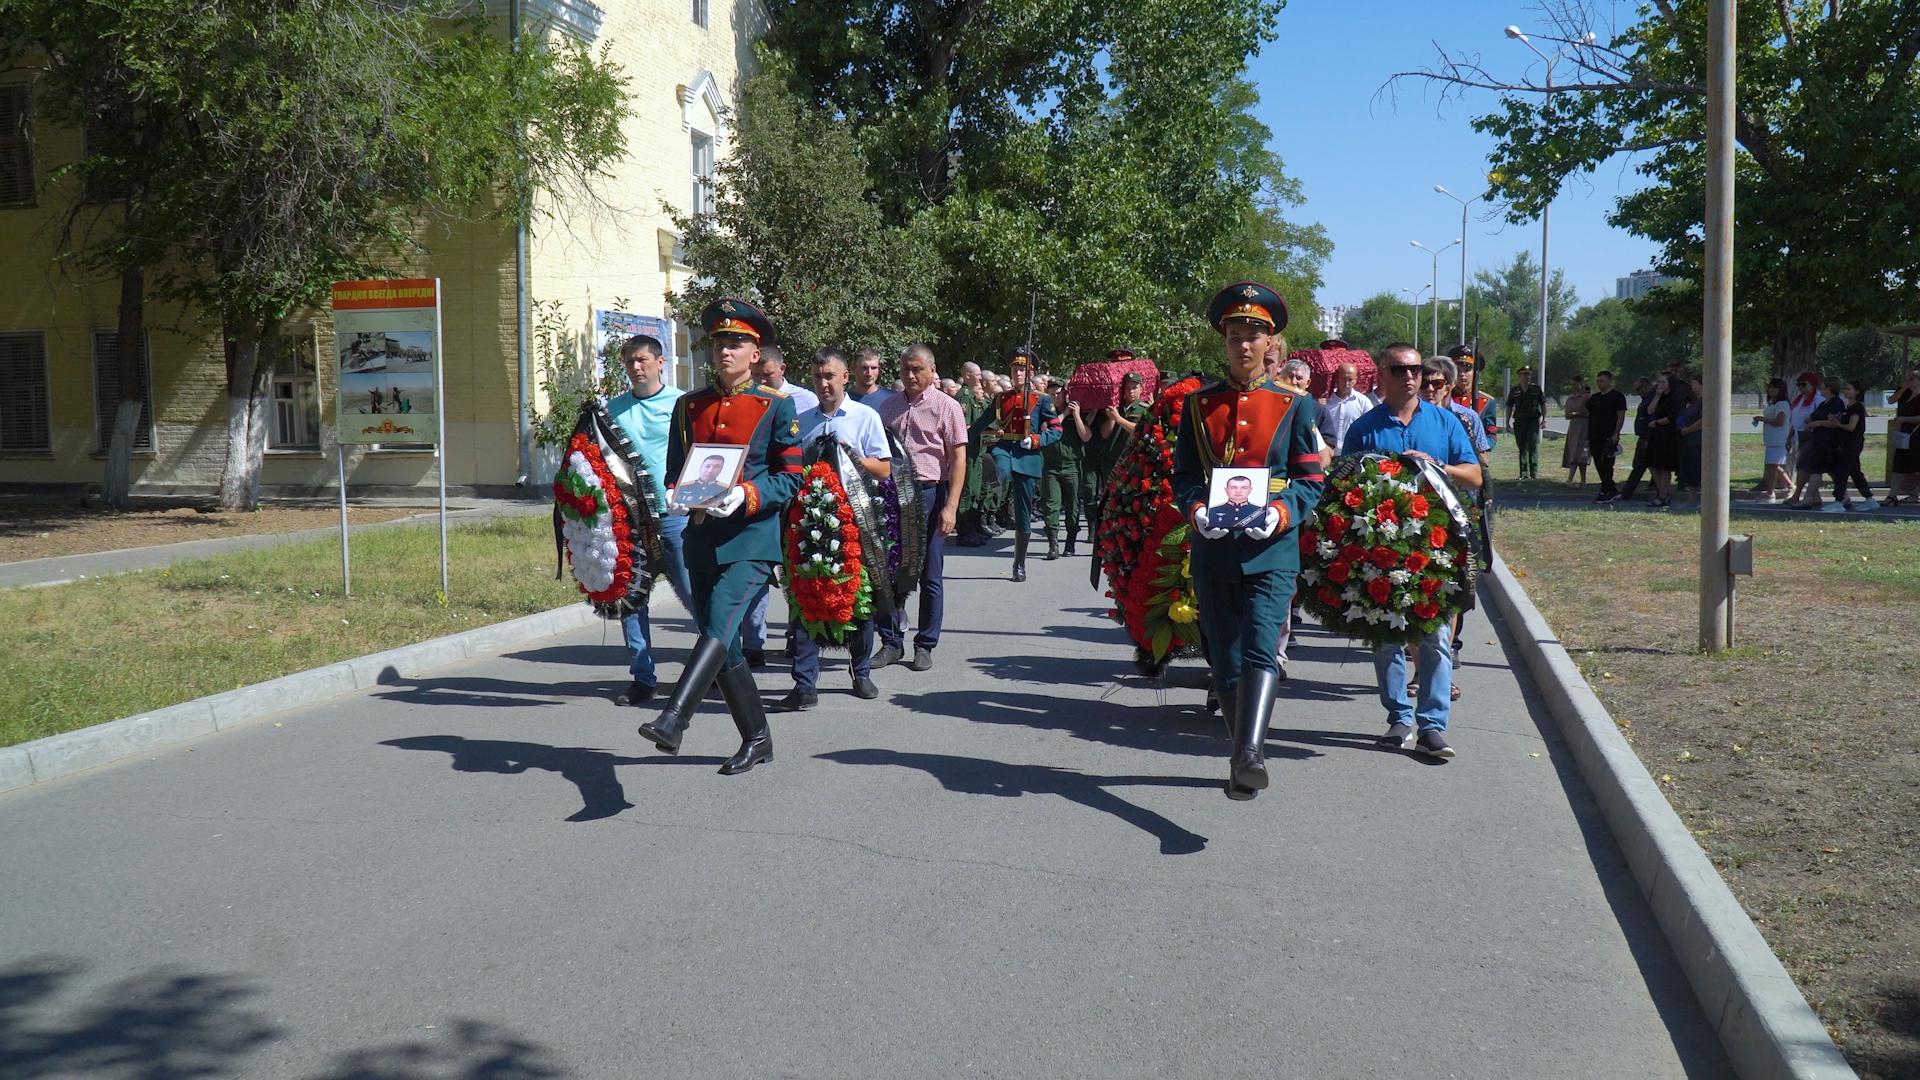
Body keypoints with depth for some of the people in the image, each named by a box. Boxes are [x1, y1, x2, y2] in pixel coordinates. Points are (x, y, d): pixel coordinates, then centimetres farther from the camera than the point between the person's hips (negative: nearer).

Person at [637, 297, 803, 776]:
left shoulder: (777, 407, 0)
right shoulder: (689, 406, 13)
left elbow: (791, 477, -3)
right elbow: (675, 469, 18)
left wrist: (744, 497, -19)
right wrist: (676, 497, -6)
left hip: (751, 537, -5)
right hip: (701, 539, 6)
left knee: (719, 628, -22)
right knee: (723, 644, 8)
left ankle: (673, 720, -33)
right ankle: (757, 739, 21)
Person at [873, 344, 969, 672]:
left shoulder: (946, 407, -2)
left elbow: (959, 459, -6)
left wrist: (950, 507, -15)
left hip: (929, 494, -4)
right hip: (892, 495, 4)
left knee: (930, 576, 3)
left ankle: (925, 645, 13)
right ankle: (892, 642, 15)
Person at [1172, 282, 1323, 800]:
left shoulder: (1293, 406, 5)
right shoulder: (1199, 404, 10)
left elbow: (1311, 481, 3)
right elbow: (1183, 475, 9)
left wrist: (1280, 514, -17)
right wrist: (1196, 510, -12)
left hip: (1271, 549, -3)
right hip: (1213, 550, 3)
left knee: (1260, 651, -20)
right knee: (1225, 662, 8)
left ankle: (1250, 755, -31)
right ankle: (1243, 760, 20)